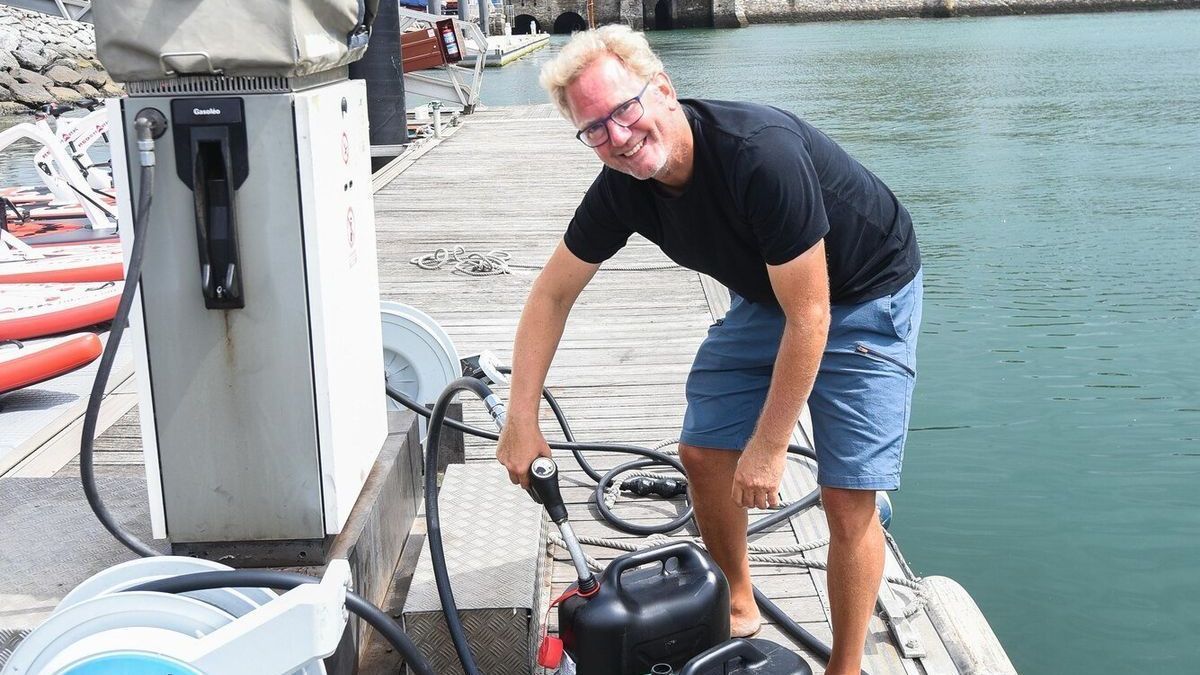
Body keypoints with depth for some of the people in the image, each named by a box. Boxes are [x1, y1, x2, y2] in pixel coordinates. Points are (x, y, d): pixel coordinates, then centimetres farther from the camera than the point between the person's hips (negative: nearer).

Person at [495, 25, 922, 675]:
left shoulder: (762, 154, -37)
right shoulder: (622, 186, -15)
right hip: (765, 296, 7)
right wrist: (521, 420, -6)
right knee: (702, 452, 5)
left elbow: (809, 318, -30)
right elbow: (552, 293, -3)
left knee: (847, 497, -11)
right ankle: (737, 608, 28)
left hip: (865, 297, -6)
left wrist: (768, 447, -22)